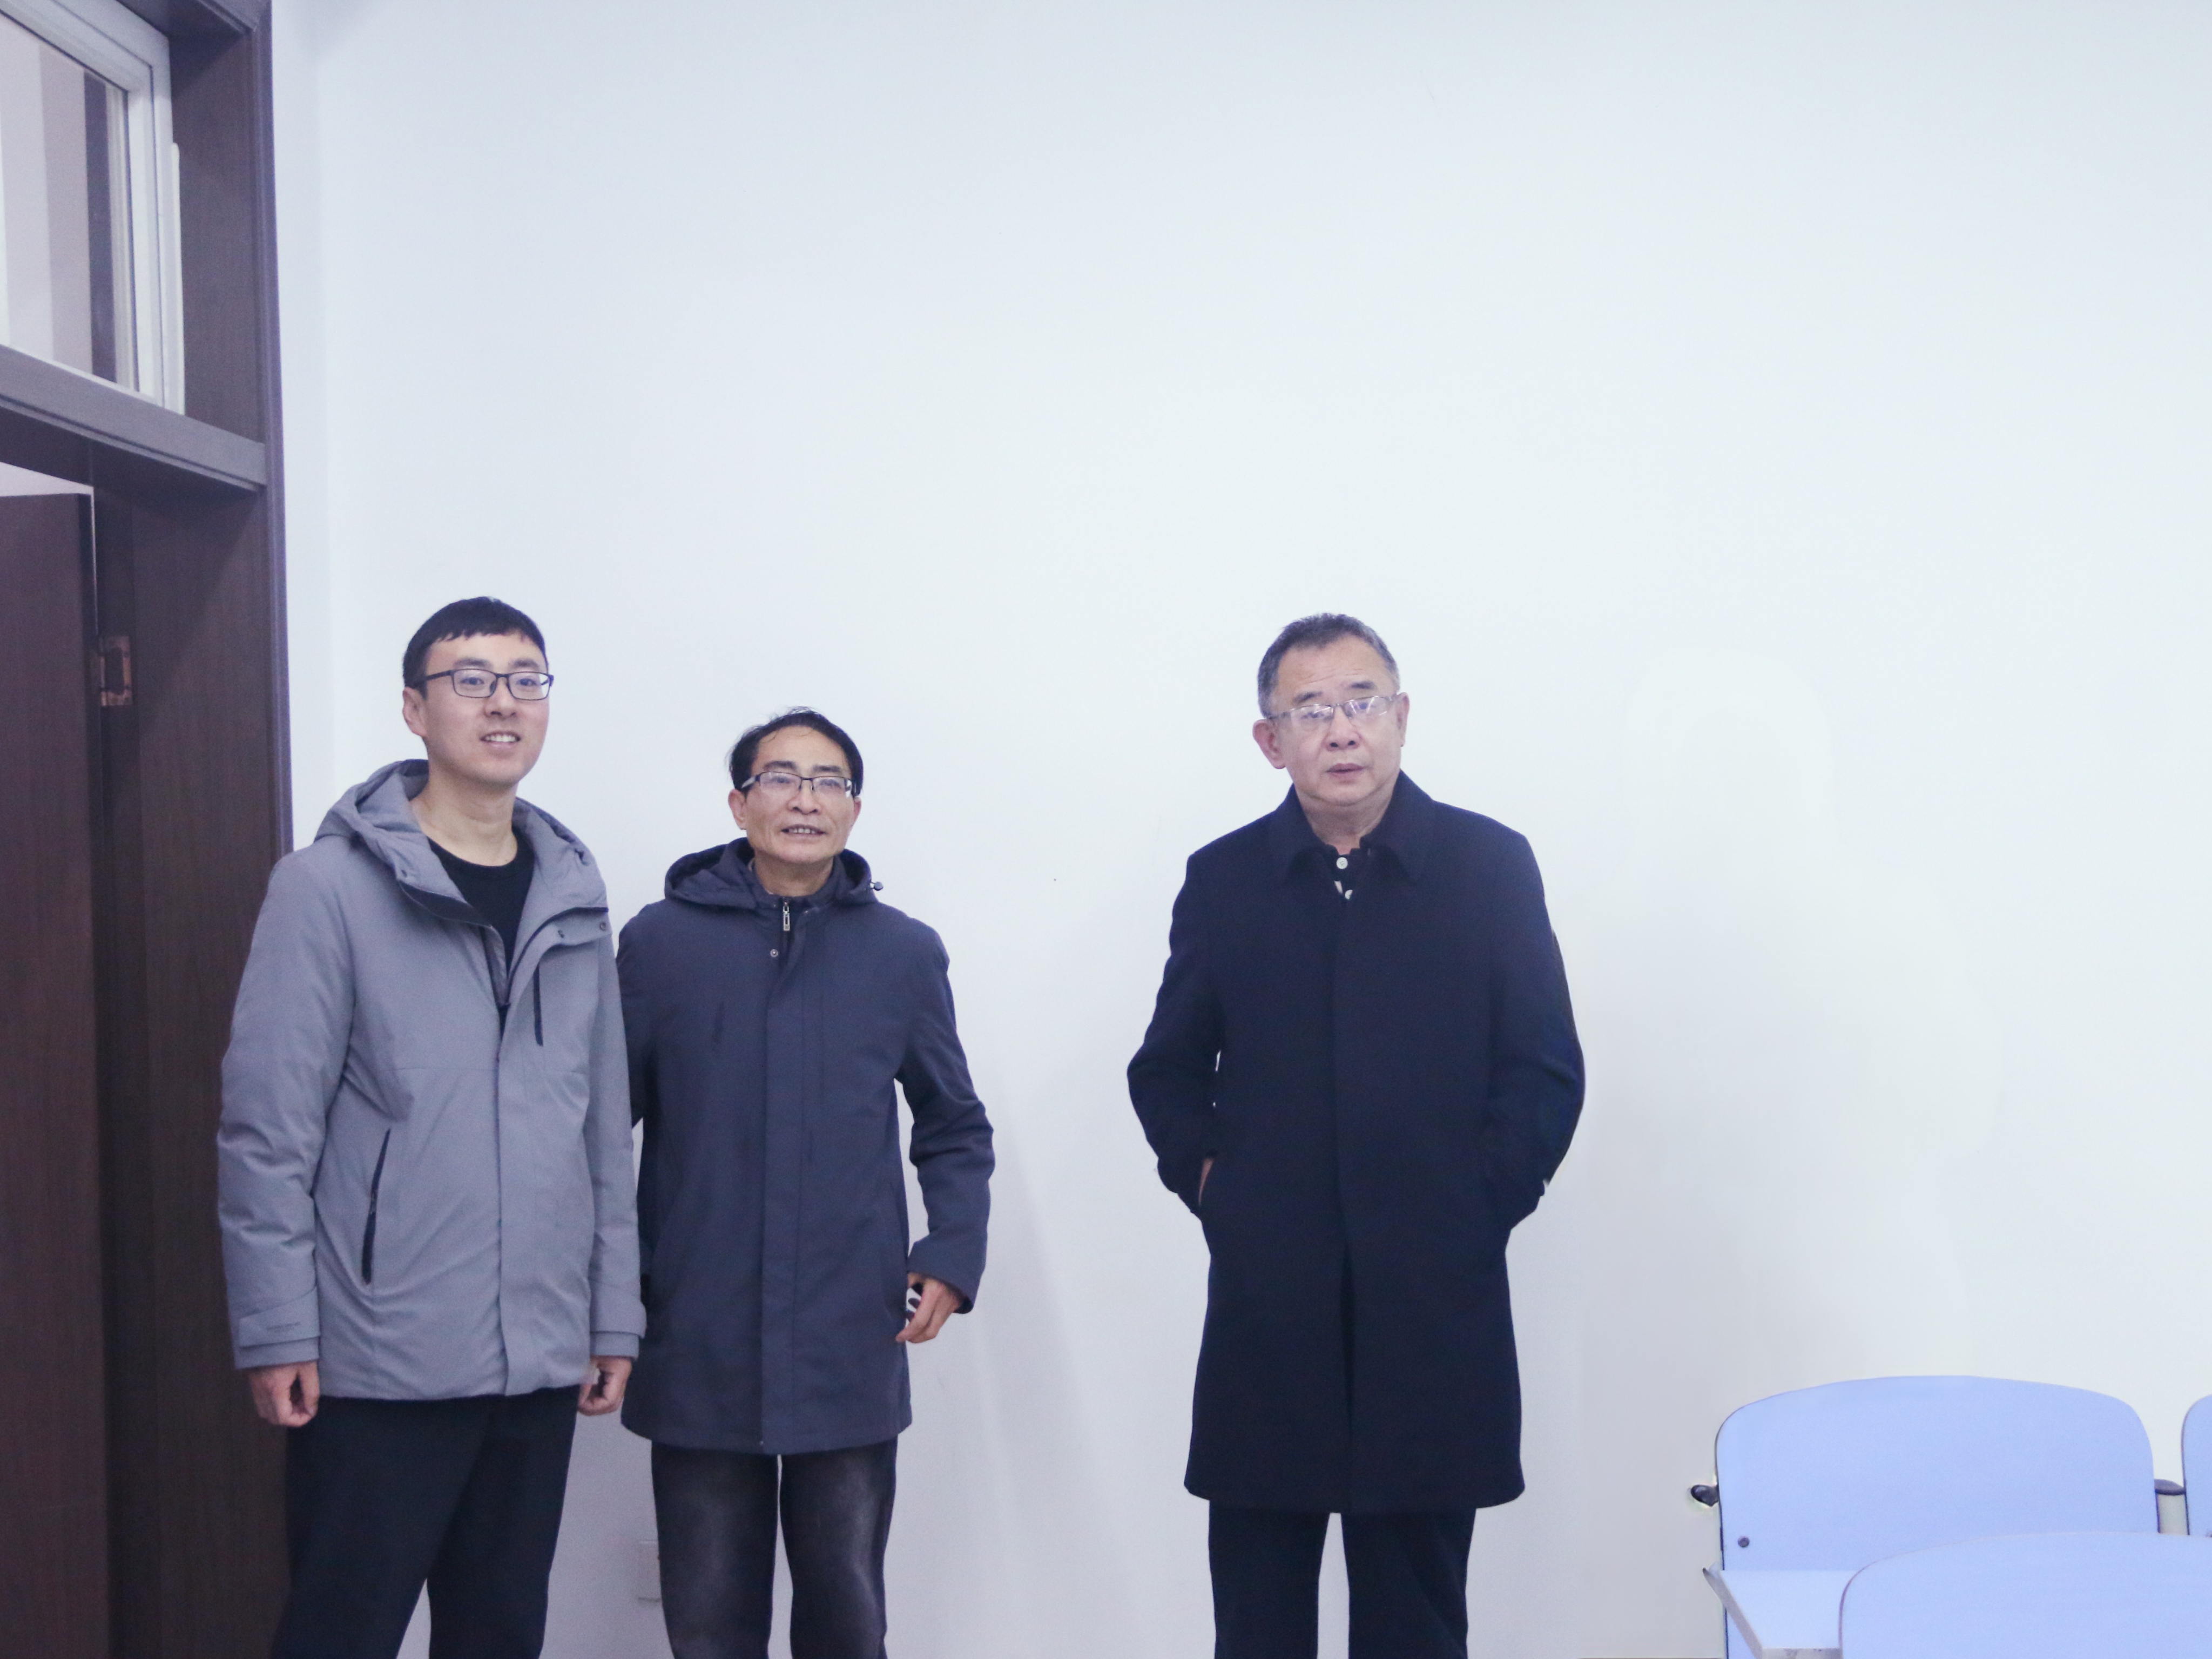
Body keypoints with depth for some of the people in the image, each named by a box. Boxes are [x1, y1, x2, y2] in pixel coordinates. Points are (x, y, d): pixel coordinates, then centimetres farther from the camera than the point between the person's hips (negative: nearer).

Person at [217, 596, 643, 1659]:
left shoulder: (573, 892, 10)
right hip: (381, 1362, -5)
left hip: (541, 1359, 5)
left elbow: (604, 1124, 12)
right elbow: (267, 1130, -8)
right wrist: (278, 1331, -11)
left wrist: (614, 1313, 10)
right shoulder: (333, 885, -6)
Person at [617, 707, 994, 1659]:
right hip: (698, 1351, -1)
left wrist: (953, 1254, -1)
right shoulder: (661, 942, 1)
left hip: (852, 1351, 1)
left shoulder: (905, 954, 5)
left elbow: (954, 1126, 12)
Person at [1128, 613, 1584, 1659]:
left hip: (1436, 1304, -1)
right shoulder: (1223, 879, 7)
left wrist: (1480, 1204, -3)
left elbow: (1547, 1070, 3)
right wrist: (1206, 1182, 2)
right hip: (1266, 1306, 1)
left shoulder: (1490, 865, 2)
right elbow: (1167, 1071, 15)